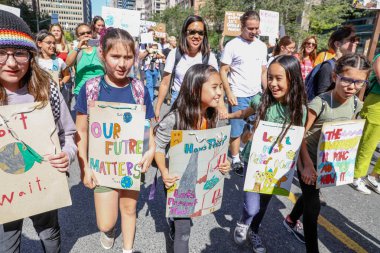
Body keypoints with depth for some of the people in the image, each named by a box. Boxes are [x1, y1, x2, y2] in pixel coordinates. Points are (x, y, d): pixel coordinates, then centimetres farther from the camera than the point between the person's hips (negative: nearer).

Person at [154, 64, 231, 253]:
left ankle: (173, 223, 59)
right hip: (177, 179, -5)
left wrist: (222, 163, -11)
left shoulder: (212, 117, -7)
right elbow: (158, 146, -17)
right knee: (184, 228, 6)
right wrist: (164, 172, -29)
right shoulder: (174, 118, -27)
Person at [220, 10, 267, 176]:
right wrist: (229, 93, -15)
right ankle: (236, 160, 18)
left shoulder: (262, 46, 9)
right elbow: (223, 71, -7)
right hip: (238, 96, -4)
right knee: (236, 130, 4)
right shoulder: (232, 45, -6)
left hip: (257, 94, 5)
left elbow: (263, 71, 15)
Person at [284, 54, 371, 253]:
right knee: (313, 204, 1)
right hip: (308, 160, -7)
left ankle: (291, 221, 51)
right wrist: (308, 165, -25)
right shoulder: (319, 103, -25)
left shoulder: (356, 104, -5)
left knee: (310, 195, 24)